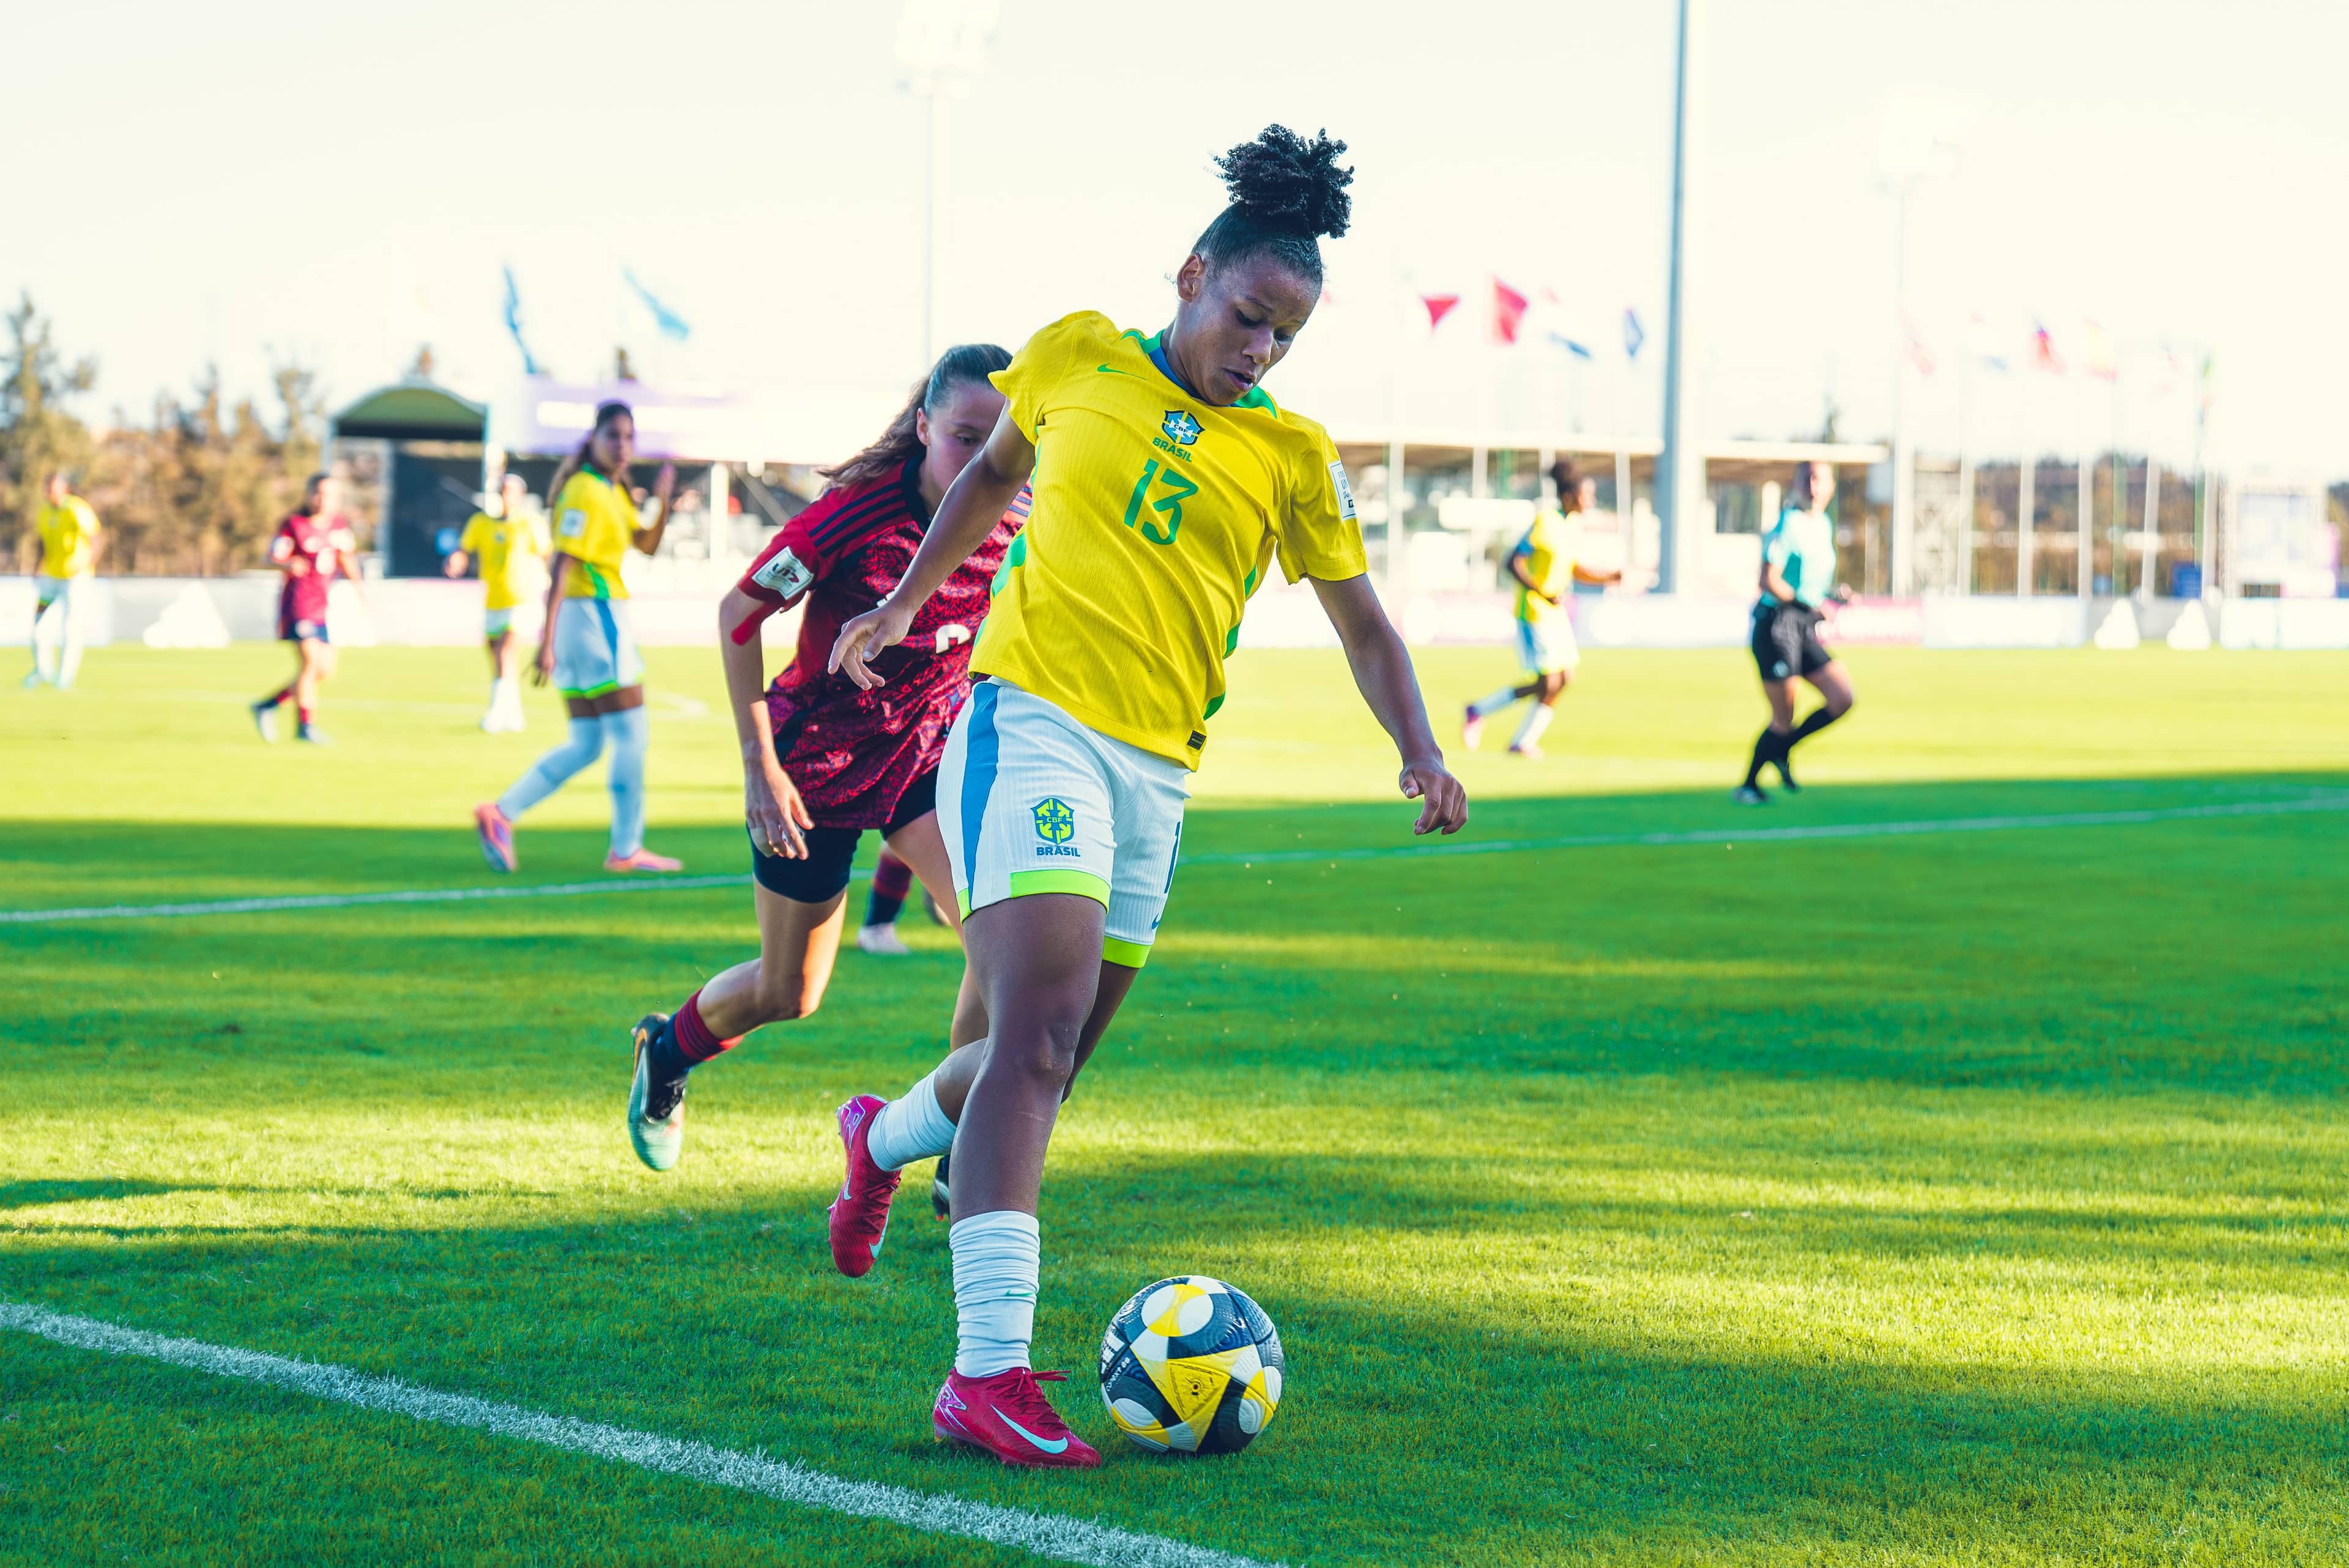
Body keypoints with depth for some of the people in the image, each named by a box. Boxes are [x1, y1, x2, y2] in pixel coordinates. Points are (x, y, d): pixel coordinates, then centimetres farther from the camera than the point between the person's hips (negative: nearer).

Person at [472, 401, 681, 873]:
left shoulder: (613, 493, 15)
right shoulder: (585, 494, -15)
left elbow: (647, 543, 18)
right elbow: (560, 567, -20)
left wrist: (662, 501, -1)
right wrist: (547, 642, -25)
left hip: (596, 618, 10)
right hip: (595, 617, -10)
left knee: (585, 746, 11)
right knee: (631, 736, -2)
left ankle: (500, 814, 3)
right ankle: (626, 849, 3)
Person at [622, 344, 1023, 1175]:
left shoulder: (1015, 530, -13)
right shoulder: (858, 512, -26)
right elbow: (738, 614, -15)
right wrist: (760, 764, -16)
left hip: (930, 748, 3)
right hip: (817, 758, -3)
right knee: (787, 993, 11)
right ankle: (667, 1050, 46)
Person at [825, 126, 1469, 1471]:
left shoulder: (1292, 454, 7)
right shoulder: (1077, 358, 4)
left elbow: (1364, 624, 11)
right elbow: (997, 469, 22)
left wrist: (1421, 753, -4)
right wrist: (907, 601, 25)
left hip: (1156, 772, 4)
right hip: (1033, 718, -4)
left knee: (1053, 1058, 13)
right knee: (1038, 1035, -20)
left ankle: (889, 1139, 48)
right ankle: (991, 1374, -26)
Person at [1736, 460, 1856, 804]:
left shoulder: (1824, 525, 13)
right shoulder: (1789, 524, -13)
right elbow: (1769, 581, -18)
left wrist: (1834, 594, 6)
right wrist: (1809, 606, -19)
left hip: (1804, 629, 8)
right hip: (1776, 625, -8)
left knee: (1843, 698, -1)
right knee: (1784, 718, -5)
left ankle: (1782, 749, 17)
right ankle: (1749, 785, 13)